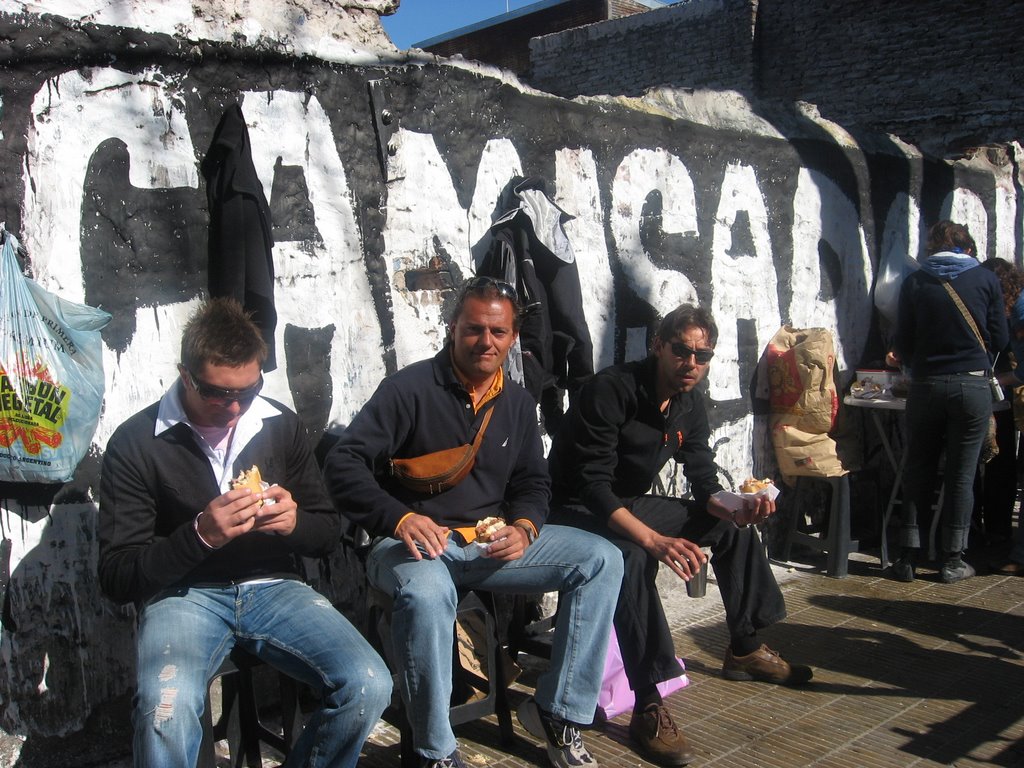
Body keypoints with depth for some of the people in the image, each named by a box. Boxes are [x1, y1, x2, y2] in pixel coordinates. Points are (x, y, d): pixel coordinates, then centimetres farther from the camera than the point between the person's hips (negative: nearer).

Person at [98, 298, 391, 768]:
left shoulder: (281, 425, 5)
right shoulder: (135, 443, -4)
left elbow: (329, 531, 12)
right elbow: (117, 577, -6)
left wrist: (295, 522, -12)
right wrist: (199, 535, -22)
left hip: (274, 587, 3)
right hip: (184, 595, -3)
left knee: (369, 686, -21)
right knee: (166, 711, -36)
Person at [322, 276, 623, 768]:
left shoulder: (518, 403, 10)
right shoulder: (410, 387, -9)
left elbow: (533, 483, 17)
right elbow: (342, 464, -14)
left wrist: (524, 529, -7)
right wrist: (400, 518, -29)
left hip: (491, 541, 6)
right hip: (416, 542, -5)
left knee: (601, 560, -9)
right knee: (427, 591, -41)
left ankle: (558, 711, -2)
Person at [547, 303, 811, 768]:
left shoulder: (689, 404, 0)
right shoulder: (611, 390, -25)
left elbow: (705, 483, 1)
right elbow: (593, 487, -32)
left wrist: (736, 510, -23)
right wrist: (655, 540, -44)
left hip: (631, 505, 8)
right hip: (576, 509, -8)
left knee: (731, 527, 6)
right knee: (632, 557, -37)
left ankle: (745, 650, 22)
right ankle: (648, 707, -32)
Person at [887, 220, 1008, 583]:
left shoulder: (914, 283, 1)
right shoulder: (986, 280, 1)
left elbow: (903, 344, 1)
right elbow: (999, 338, 3)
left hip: (926, 386, 0)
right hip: (973, 386, 0)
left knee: (918, 470, 10)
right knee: (961, 474, 6)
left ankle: (908, 557, 10)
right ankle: (953, 560, 12)